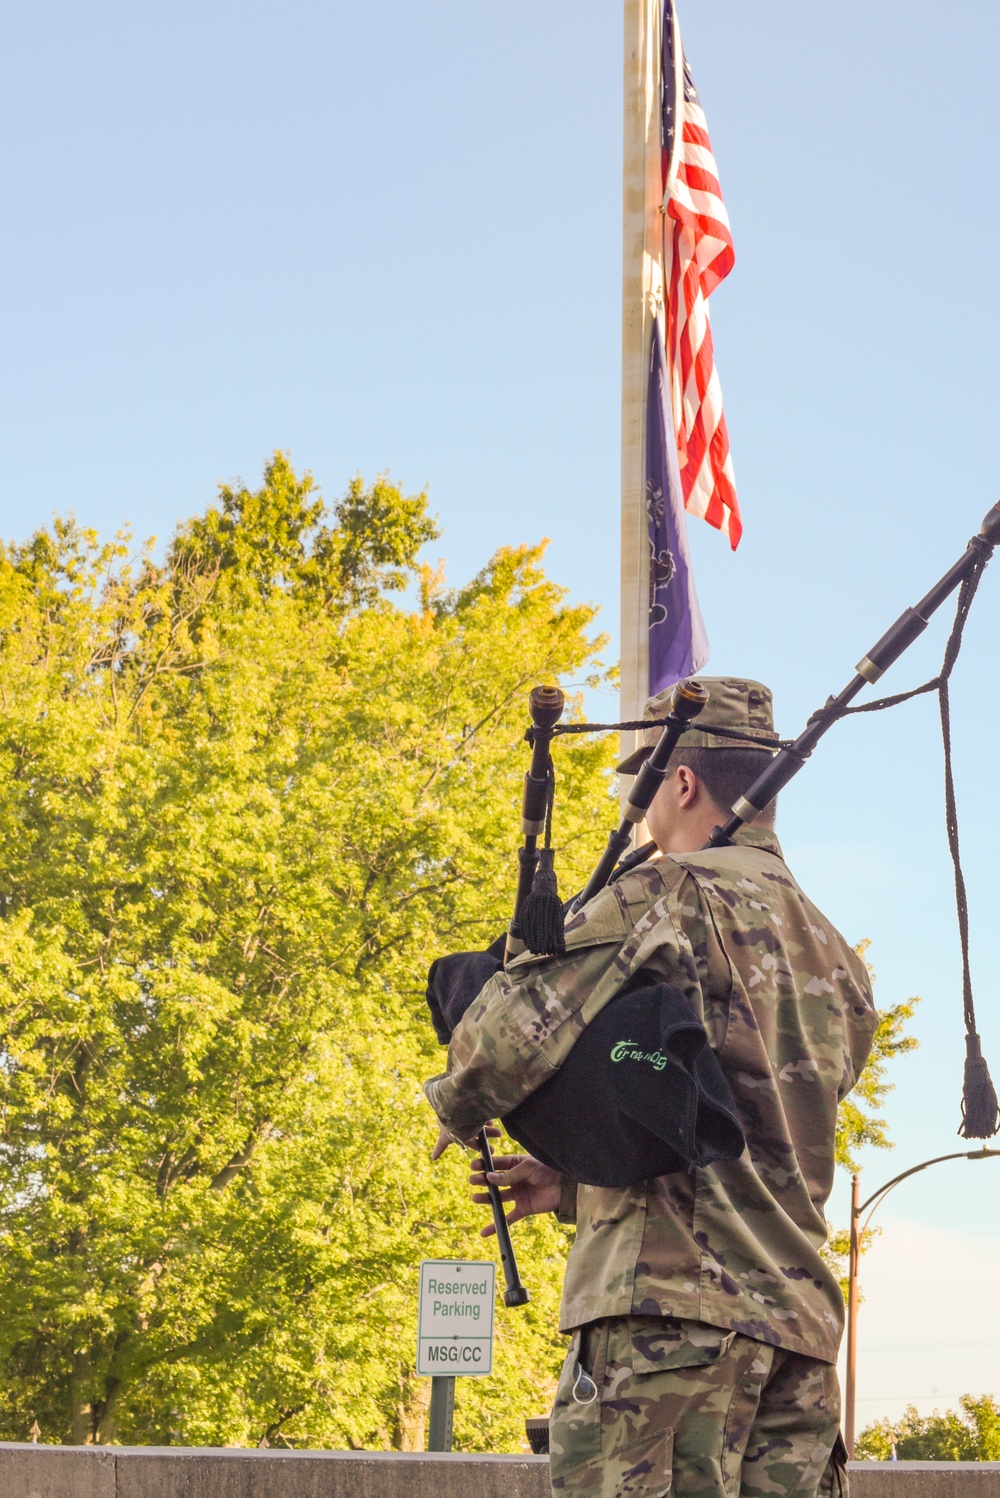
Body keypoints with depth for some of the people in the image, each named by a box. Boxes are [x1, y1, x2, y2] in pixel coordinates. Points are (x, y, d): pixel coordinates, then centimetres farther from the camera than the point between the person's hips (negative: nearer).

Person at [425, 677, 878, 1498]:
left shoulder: (671, 894, -4)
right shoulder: (839, 961, 21)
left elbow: (512, 1033, -12)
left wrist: (456, 1110, 11)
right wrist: (574, 1183, 24)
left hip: (673, 1300, -8)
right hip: (801, 1321, 8)